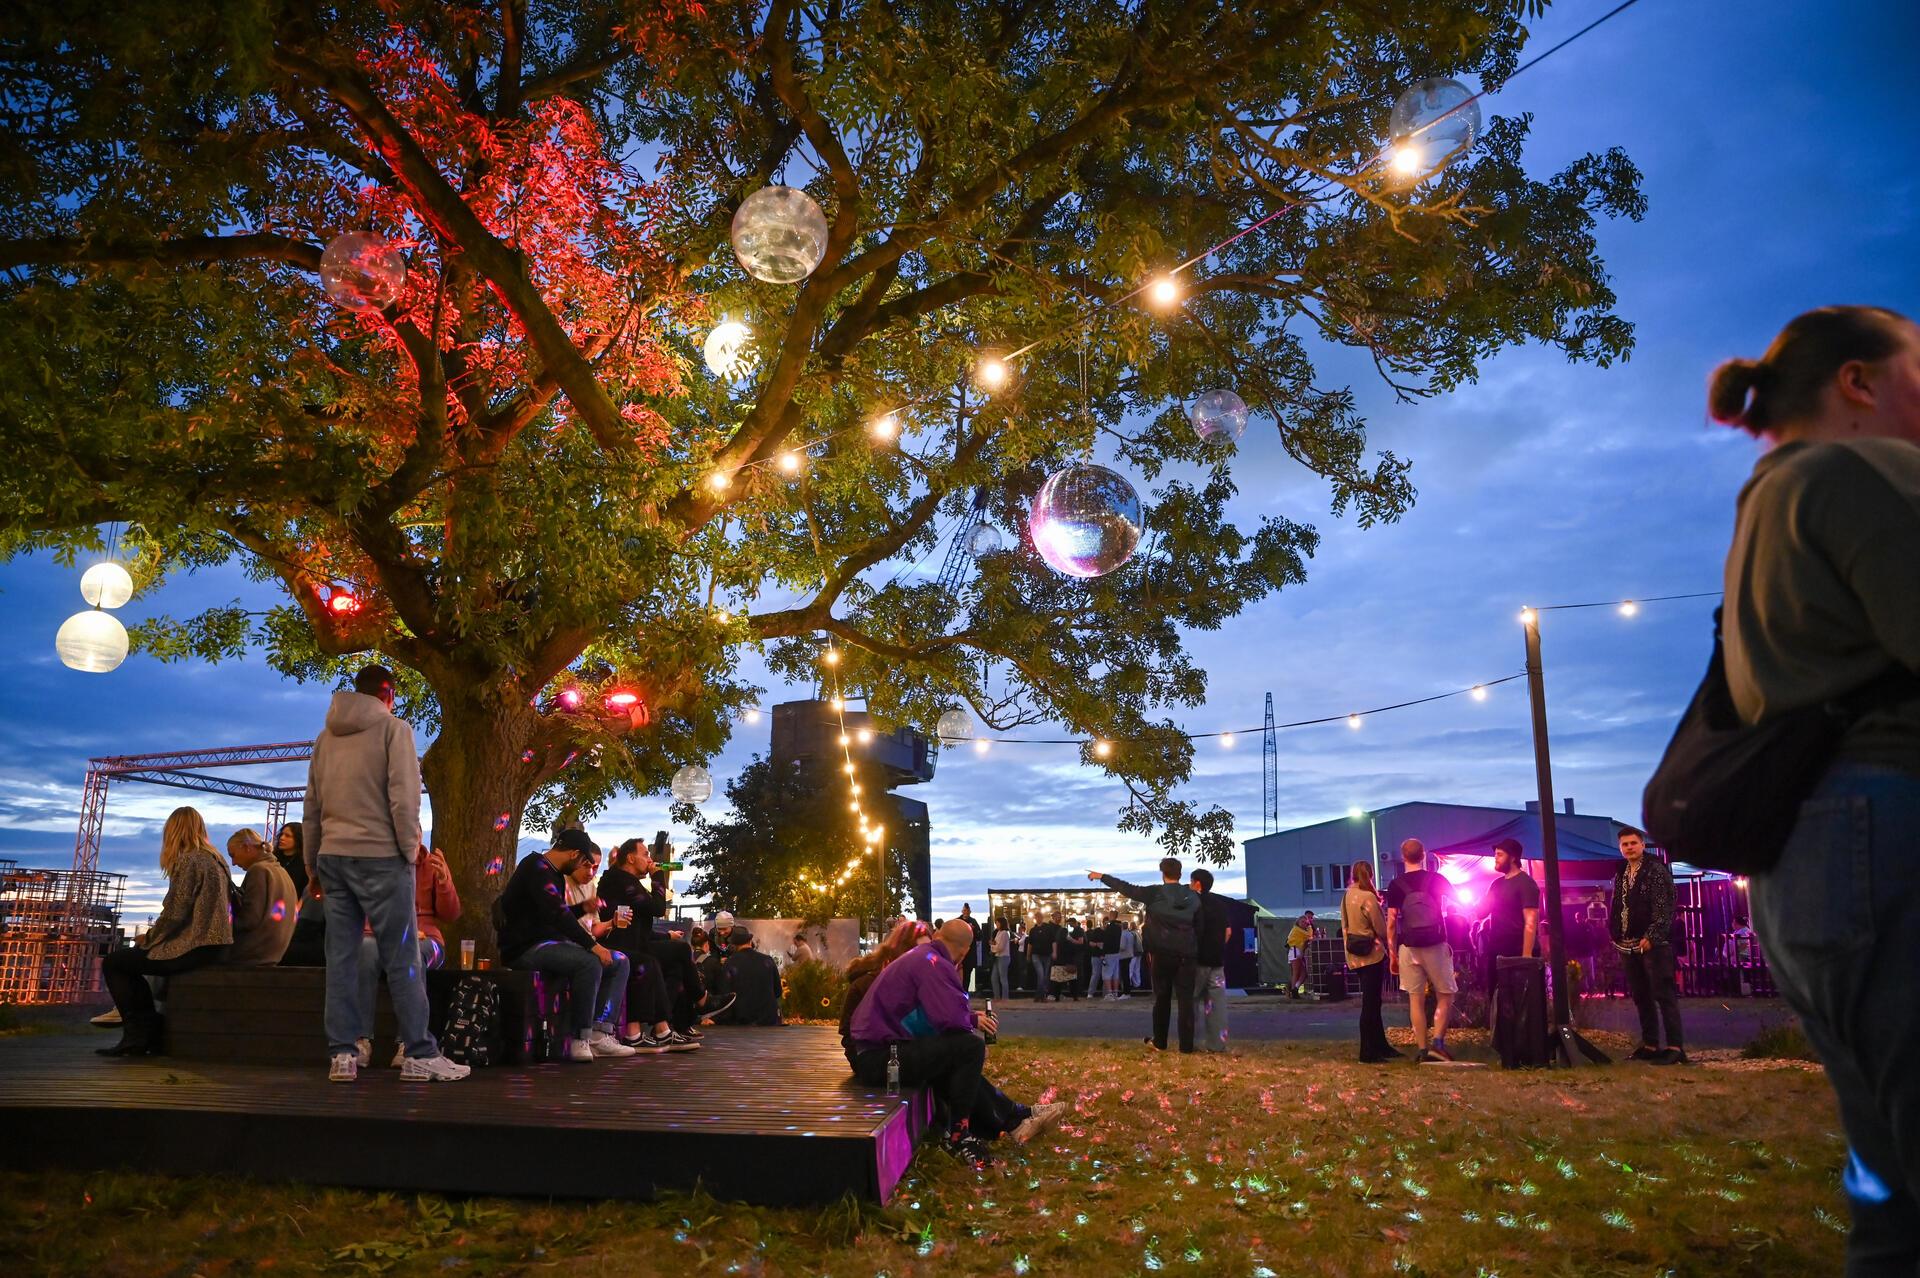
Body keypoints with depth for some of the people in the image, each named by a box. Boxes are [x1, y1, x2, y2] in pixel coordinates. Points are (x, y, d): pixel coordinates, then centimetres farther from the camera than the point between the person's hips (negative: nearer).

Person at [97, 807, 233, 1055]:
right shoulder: (215, 860, 15)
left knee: (113, 963, 4)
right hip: (215, 946, 9)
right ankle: (151, 1032, 23)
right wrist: (152, 936, 21)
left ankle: (139, 1036, 6)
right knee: (128, 959, 27)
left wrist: (147, 938, 2)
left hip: (194, 949, -9)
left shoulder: (189, 861, -12)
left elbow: (174, 914, -16)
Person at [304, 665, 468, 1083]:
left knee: (341, 956, 7)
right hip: (380, 855, -6)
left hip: (333, 856, 6)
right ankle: (420, 1054, -1)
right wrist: (410, 847, -4)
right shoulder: (393, 728, -4)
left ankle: (341, 1053, 7)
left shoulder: (326, 736, 14)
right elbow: (404, 795, -12)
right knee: (401, 958, -3)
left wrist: (312, 860, 20)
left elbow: (311, 806, 15)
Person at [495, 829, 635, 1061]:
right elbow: (557, 914, -23)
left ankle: (599, 1033, -11)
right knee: (590, 962, -34)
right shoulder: (537, 868, -13)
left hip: (551, 943, 10)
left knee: (619, 962, 1)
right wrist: (592, 945, -23)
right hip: (526, 948, -10)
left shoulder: (555, 874, 20)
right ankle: (579, 1040, -26)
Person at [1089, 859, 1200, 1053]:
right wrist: (1196, 949, 12)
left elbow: (1126, 888, -1)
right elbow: (1199, 924, 6)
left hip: (1162, 953, -2)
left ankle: (1159, 1042, 17)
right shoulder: (1193, 896, 3)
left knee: (1162, 998, 11)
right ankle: (1187, 1045, -1)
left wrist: (1102, 876, 9)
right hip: (1186, 954, 2)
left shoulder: (1155, 893, -7)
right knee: (1186, 999, 1)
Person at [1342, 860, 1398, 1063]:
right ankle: (1368, 1053, -1)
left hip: (1355, 957, 8)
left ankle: (1380, 1046, 23)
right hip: (1372, 954, -8)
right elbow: (1381, 928, -11)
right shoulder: (1368, 897, -15)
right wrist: (1386, 942, 8)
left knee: (1372, 1002, 16)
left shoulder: (1346, 897, 10)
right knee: (1371, 1003, -4)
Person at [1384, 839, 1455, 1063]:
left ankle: (1421, 1049, 5)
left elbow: (1391, 922, -2)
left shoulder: (1395, 886, 0)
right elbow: (1447, 912, 8)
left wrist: (1392, 953, 3)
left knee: (1416, 998, 5)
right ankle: (1437, 1042, -6)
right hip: (1435, 945, -1)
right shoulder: (1437, 880, 1)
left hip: (1408, 947, 1)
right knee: (1445, 996, 8)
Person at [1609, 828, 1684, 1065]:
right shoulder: (1620, 874, 15)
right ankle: (1649, 1045, 17)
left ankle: (1675, 1047, -6)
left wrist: (1651, 936, -19)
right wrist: (1617, 936, 11)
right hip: (1628, 944, 7)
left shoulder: (1656, 870, -5)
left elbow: (1664, 908, -12)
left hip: (1653, 942, -7)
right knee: (1640, 997, 10)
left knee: (1664, 994, -7)